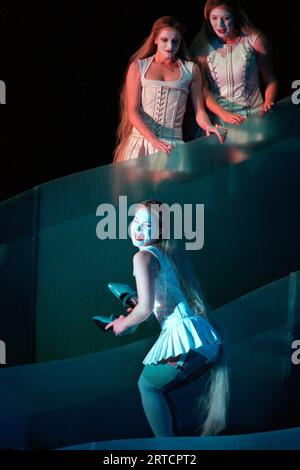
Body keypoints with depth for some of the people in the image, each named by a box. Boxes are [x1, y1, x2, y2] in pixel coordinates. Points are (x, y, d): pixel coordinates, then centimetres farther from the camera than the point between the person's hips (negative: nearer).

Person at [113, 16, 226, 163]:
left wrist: (208, 126, -14)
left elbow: (199, 111, 8)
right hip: (140, 141, 0)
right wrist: (154, 141, -15)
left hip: (173, 144, 0)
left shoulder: (191, 69, 9)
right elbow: (132, 112, -2)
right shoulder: (138, 66, 7)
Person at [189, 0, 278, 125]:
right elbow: (203, 89, 0)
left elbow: (271, 81, 7)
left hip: (254, 116, 0)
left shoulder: (254, 41, -1)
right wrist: (224, 114, -13)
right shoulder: (202, 47, 1)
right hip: (218, 119, 0)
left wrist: (267, 104, -11)